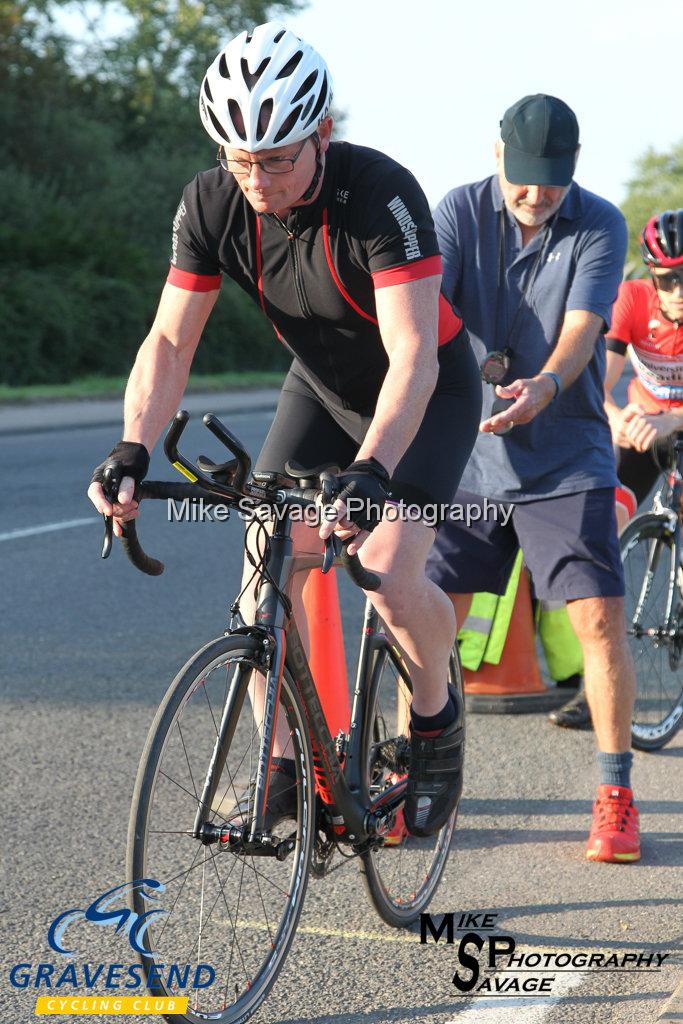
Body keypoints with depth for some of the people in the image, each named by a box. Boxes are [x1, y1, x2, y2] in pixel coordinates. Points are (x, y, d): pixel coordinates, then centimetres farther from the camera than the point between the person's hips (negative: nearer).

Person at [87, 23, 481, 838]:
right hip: (321, 383, 5)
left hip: (427, 390, -5)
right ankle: (281, 767, 5)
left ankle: (436, 716, 9)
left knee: (389, 571, -21)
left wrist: (369, 472, -54)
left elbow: (412, 358, -40)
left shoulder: (381, 193, -34)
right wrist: (132, 451, -33)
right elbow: (170, 341, -17)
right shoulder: (211, 204, -20)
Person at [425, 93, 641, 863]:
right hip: (467, 451, 2)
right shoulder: (460, 212, -2)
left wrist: (542, 386, -39)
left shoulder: (599, 226, -6)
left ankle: (615, 796, 2)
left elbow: (581, 330, -19)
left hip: (565, 458, -2)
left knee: (599, 617, -10)